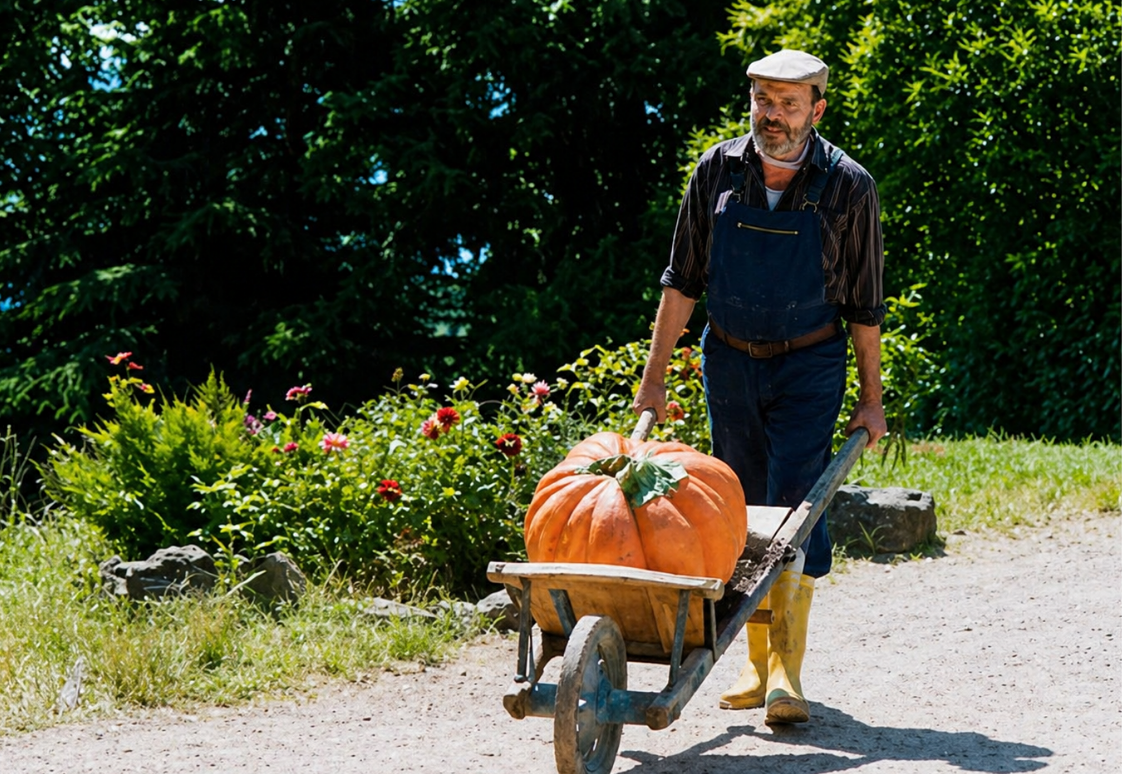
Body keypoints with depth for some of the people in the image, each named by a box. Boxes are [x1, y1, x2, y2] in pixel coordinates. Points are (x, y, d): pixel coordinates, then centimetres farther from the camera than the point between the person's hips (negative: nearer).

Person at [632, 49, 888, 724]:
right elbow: (682, 282, 3)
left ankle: (787, 670, -8)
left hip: (809, 366, -3)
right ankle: (757, 663, 16)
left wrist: (871, 400, 1)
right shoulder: (718, 171, -3)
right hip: (730, 363, 3)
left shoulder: (847, 187, -9)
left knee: (794, 511, -12)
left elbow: (865, 305, -1)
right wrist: (655, 378, 1)